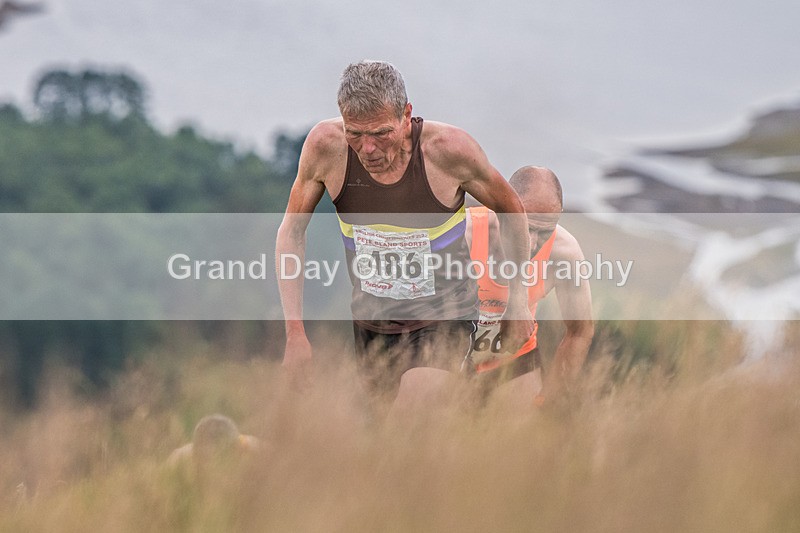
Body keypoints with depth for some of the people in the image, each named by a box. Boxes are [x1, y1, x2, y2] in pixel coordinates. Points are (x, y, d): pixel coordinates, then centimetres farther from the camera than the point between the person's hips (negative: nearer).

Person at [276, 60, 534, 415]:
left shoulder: (448, 149, -21)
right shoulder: (325, 146, -17)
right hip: (370, 323, 4)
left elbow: (511, 211, -1)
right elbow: (291, 232, -1)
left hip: (443, 319, -4)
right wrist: (295, 333, -5)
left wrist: (518, 300, 5)